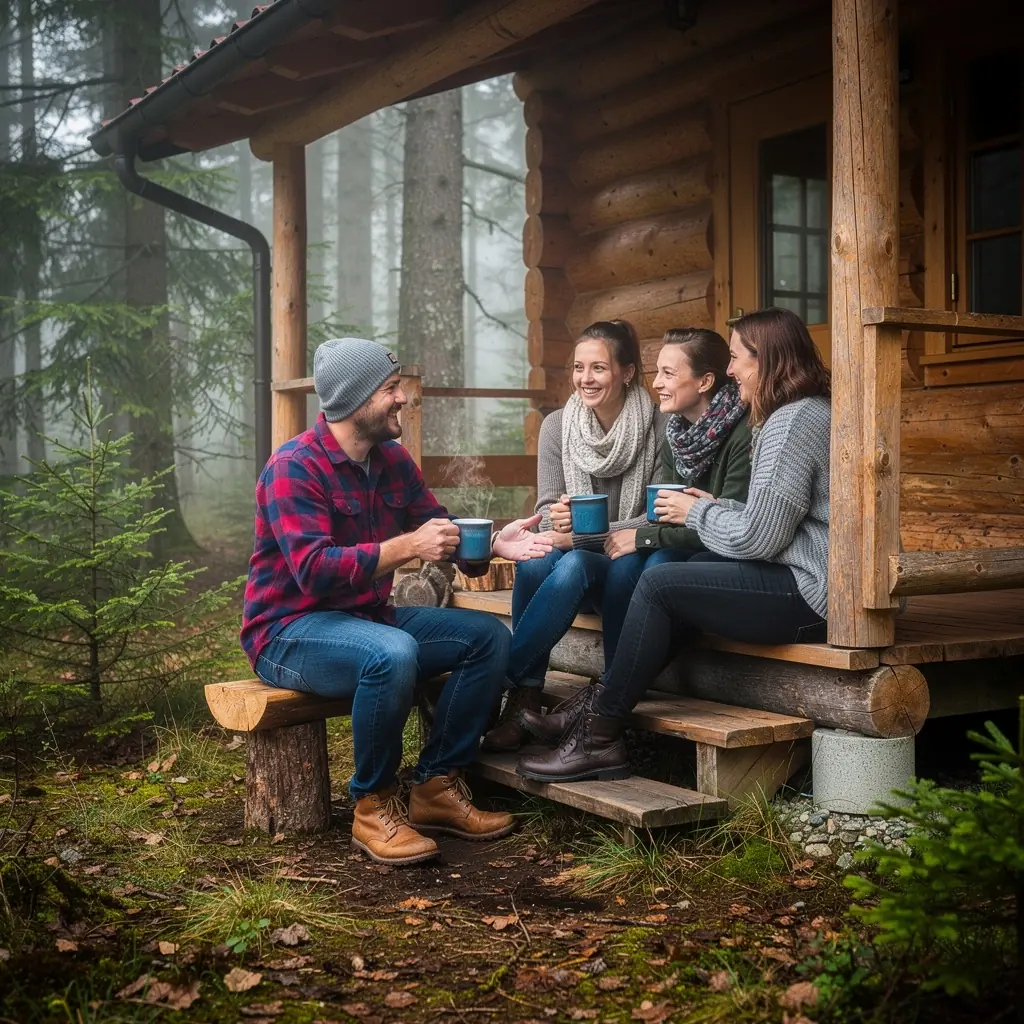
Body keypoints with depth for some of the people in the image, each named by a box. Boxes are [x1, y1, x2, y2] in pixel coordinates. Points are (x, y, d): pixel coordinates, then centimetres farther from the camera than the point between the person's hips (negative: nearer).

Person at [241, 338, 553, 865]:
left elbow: (441, 534, 8)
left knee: (489, 637, -3)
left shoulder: (393, 460, 6)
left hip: (367, 618, 8)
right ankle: (374, 806, -17)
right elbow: (312, 569, -29)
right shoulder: (294, 467, -18)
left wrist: (493, 543, -12)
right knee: (392, 654, -37)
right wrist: (405, 547, -34)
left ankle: (436, 785, 0)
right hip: (289, 631, -8)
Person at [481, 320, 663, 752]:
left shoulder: (657, 430, -7)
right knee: (533, 563, -33)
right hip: (572, 553, 3)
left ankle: (505, 680, -26)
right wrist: (556, 519, -21)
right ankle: (527, 694, -24)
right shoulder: (557, 426, 3)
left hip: (628, 568, -3)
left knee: (573, 565, -36)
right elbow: (547, 509, 5)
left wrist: (581, 535, -21)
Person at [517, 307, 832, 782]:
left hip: (803, 591, -11)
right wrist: (717, 507, 8)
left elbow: (757, 537, -20)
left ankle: (600, 736, -2)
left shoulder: (792, 422, -15)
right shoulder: (810, 412, 18)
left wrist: (697, 512, -4)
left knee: (658, 584, -10)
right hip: (802, 581, 11)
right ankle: (601, 717, 4)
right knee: (676, 575, 10)